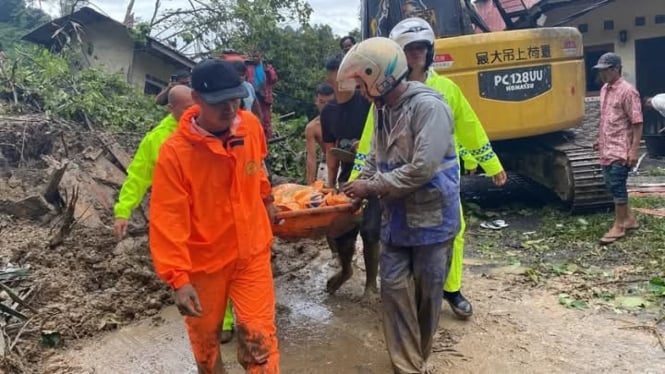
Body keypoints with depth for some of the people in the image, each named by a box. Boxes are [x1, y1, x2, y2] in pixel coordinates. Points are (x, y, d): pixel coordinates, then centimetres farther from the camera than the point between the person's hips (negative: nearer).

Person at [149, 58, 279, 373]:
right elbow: (168, 220, -21)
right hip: (203, 261, -2)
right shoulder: (174, 152, -20)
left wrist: (267, 199, 28)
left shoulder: (251, 126, -8)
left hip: (251, 253, 2)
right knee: (205, 338, 18)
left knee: (259, 336, -1)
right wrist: (178, 278, -25)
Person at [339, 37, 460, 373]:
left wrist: (372, 187, -19)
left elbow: (422, 168, -26)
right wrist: (358, 187, -4)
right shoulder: (382, 109, 5)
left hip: (431, 218, -6)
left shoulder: (428, 106, -21)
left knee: (426, 293, 9)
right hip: (395, 217, 7)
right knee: (394, 290, 5)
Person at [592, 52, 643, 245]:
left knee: (617, 186, -5)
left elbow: (637, 123, -16)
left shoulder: (627, 91, -14)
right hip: (607, 148, 8)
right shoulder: (604, 90, 11)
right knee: (612, 185, 13)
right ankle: (628, 218, 28)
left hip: (620, 149, -8)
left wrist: (634, 150, -20)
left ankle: (619, 226, 4)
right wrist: (600, 139, 23)